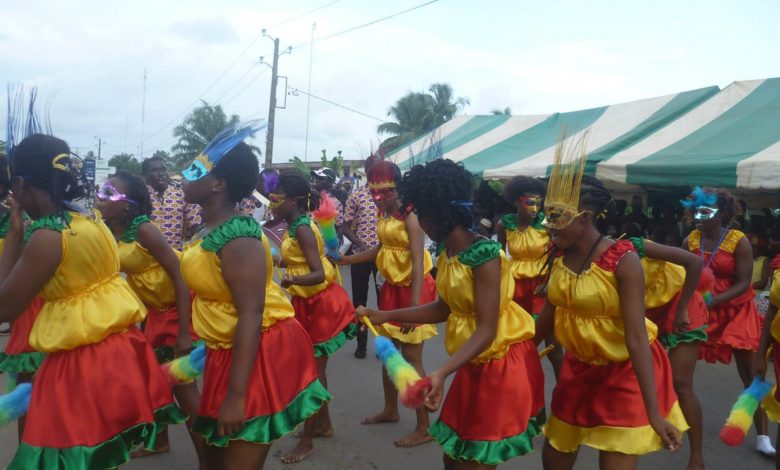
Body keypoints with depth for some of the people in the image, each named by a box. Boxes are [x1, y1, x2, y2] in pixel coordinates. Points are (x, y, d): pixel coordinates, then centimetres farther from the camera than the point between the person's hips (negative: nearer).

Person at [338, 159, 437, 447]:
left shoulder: (409, 217, -20)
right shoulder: (385, 215, 5)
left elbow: (418, 262, -25)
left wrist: (414, 305, -31)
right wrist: (346, 259, 16)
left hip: (411, 289, -8)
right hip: (391, 288, 8)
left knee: (411, 357, -5)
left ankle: (424, 428, 6)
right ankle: (390, 410, 35)